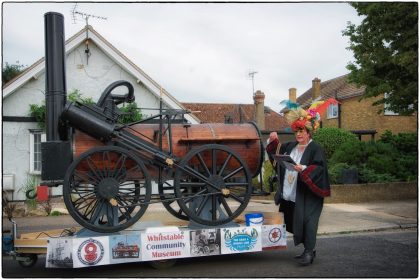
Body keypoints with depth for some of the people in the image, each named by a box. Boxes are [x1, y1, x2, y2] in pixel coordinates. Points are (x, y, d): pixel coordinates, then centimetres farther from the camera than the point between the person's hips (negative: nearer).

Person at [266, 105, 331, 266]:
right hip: (289, 195, 7)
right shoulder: (290, 146, 14)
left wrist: (304, 169, -28)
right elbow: (277, 154, 25)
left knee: (307, 221, -8)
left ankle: (309, 252, 1)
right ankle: (308, 249, 26)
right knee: (294, 222, 12)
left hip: (307, 195, -7)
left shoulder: (315, 148, -6)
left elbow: (320, 168, -15)